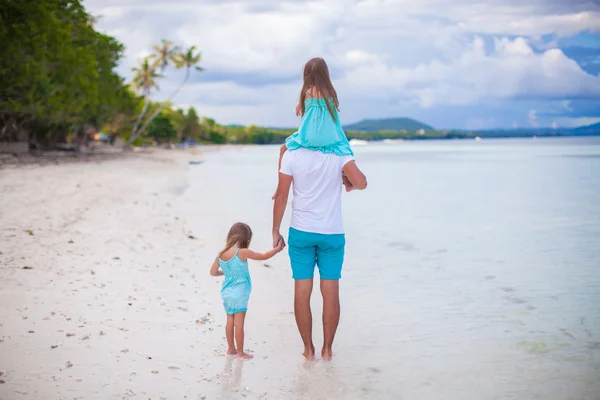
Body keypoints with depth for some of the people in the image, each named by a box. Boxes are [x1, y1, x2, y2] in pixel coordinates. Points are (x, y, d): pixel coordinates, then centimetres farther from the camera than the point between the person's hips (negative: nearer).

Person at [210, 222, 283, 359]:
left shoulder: (221, 254, 0)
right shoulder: (242, 252, -17)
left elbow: (213, 272, 8)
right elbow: (264, 256, -7)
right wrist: (277, 249, 9)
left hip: (226, 293, 6)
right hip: (239, 293, -6)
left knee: (230, 321, 17)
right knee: (239, 323, 0)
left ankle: (231, 348, 27)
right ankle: (240, 352, 7)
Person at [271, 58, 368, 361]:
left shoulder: (292, 153, -4)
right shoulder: (340, 152, -5)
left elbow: (281, 195, -4)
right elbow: (361, 182, -16)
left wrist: (275, 231, 5)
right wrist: (350, 185, 8)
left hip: (301, 232, 0)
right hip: (332, 233, 0)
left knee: (302, 291, 7)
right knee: (331, 292, 7)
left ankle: (308, 349, 13)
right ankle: (327, 349, 13)